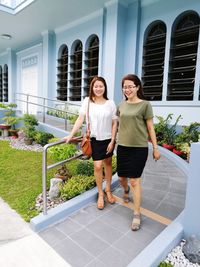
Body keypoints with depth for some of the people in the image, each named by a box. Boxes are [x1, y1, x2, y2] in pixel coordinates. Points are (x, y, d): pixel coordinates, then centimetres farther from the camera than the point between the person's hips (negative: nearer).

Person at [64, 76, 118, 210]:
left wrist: (112, 141, -6)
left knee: (108, 164, 15)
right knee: (98, 166, -5)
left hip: (108, 139, 2)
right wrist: (71, 135, -10)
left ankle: (108, 190, 36)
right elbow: (80, 119, -5)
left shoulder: (110, 103, -4)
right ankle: (100, 194, 19)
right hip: (95, 139, -1)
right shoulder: (87, 101, -5)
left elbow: (114, 123, -1)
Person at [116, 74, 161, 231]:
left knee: (135, 180, -1)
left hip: (139, 148, -4)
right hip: (122, 147, 5)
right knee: (121, 178, 15)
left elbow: (150, 128, -3)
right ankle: (126, 190, 51)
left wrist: (155, 148, -2)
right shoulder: (121, 105, 7)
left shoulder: (145, 105, -6)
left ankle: (137, 214, 17)